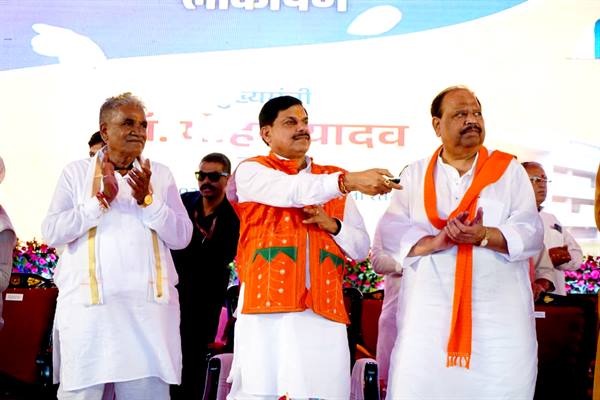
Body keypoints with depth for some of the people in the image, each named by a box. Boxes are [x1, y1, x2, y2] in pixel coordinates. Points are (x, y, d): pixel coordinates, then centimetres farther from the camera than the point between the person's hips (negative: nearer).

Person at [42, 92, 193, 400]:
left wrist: (148, 200, -9)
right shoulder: (76, 172, 8)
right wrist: (102, 199, -10)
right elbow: (51, 233, -3)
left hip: (149, 305, 1)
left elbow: (182, 237, 4)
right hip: (88, 304, -1)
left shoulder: (160, 174, 12)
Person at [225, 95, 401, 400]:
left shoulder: (332, 179, 20)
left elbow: (361, 248, 16)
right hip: (268, 308, -3)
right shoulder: (251, 171, 8)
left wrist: (331, 224, -3)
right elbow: (294, 191, -14)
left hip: (324, 312, 3)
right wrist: (349, 181, -27)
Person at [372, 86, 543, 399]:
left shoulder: (509, 170, 8)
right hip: (429, 314, 1)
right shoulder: (415, 175, 11)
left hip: (499, 315, 0)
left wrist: (484, 236, -18)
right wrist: (434, 242, -15)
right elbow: (389, 232, 2)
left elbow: (531, 233, -1)